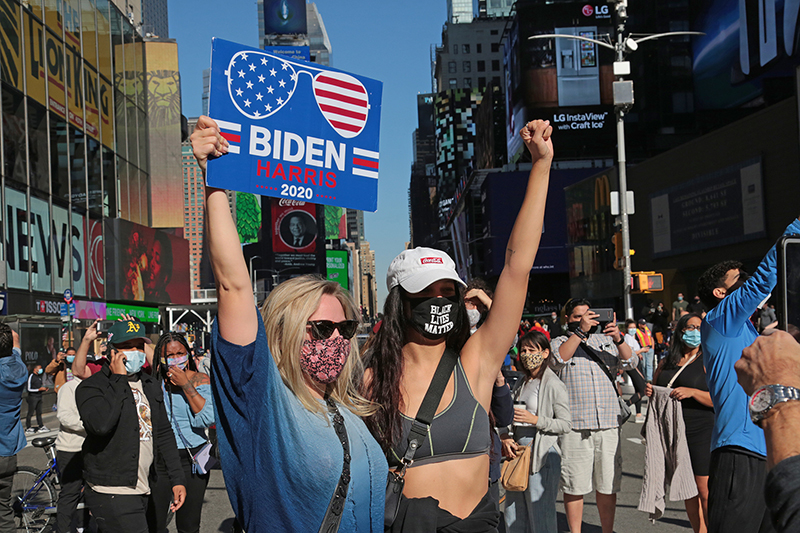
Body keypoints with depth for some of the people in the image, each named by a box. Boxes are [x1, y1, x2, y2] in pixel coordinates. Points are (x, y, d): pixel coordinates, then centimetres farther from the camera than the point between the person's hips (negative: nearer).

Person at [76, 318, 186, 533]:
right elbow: (100, 424, -29)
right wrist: (118, 380, -18)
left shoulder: (150, 385, 15)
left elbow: (164, 434, 20)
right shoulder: (92, 387, -7)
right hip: (111, 494, -7)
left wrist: (177, 479, 14)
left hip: (142, 490, 7)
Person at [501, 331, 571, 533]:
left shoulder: (554, 385, -9)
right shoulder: (522, 383, 14)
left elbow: (565, 424, -11)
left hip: (543, 456, -8)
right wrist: (506, 438, 1)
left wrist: (535, 420, -21)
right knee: (513, 516, 12)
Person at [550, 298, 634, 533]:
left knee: (608, 485, 7)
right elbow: (558, 359, -13)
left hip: (608, 424, 3)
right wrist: (581, 331, -16)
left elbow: (629, 362, 7)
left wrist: (618, 339, -11)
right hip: (575, 427, -3)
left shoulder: (604, 340, 18)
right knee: (574, 486, 1)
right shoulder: (559, 342, 9)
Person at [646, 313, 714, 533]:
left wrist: (691, 392, -21)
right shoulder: (666, 363, 14)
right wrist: (650, 393, 1)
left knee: (705, 491, -8)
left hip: (702, 434, -5)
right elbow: (655, 391, 24)